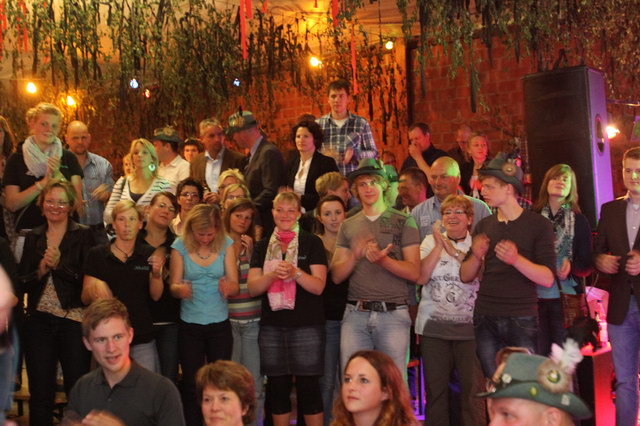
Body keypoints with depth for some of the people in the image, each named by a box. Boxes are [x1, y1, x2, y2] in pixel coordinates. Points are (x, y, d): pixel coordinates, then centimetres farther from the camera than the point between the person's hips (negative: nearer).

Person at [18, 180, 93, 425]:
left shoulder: (83, 236, 0)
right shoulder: (33, 238, 11)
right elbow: (22, 283, 8)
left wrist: (59, 265, -17)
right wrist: (41, 270, -11)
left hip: (73, 319, -3)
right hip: (38, 320, 3)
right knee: (40, 391, 6)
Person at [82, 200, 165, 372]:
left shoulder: (149, 254, 4)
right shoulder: (97, 254, 1)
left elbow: (156, 296, 0)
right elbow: (85, 298, 3)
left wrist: (156, 272, -18)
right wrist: (95, 287, -18)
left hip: (142, 338, 1)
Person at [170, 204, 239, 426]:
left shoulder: (225, 244, -4)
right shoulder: (180, 246, -6)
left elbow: (235, 285, -5)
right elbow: (173, 286, -4)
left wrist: (227, 287, -29)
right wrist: (180, 289, -28)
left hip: (220, 324, 1)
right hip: (189, 325, 0)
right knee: (191, 384, 4)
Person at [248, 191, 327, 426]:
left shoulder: (312, 242, -1)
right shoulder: (262, 245, 9)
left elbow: (318, 286, -7)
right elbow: (252, 288, 2)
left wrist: (296, 273, -25)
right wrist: (273, 275, -17)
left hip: (307, 326, -3)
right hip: (271, 326, 3)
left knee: (308, 387, -1)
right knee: (277, 387, 8)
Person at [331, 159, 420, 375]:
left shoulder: (403, 222, 4)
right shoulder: (348, 226, 13)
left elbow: (414, 272, -4)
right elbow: (336, 275, 8)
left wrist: (383, 260, -19)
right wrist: (355, 256, -11)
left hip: (393, 314, -2)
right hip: (355, 314, 3)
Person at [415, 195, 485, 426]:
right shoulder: (430, 241, 7)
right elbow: (421, 277, -5)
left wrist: (453, 250, -14)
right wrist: (439, 245, -8)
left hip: (469, 326, -2)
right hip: (433, 325, 2)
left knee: (473, 389, -3)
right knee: (435, 388, 9)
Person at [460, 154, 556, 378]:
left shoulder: (538, 224, -3)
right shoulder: (483, 226, 10)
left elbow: (547, 278, -10)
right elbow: (465, 276, 10)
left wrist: (516, 259, -26)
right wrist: (476, 256, -10)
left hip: (522, 320, -4)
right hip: (485, 318, 4)